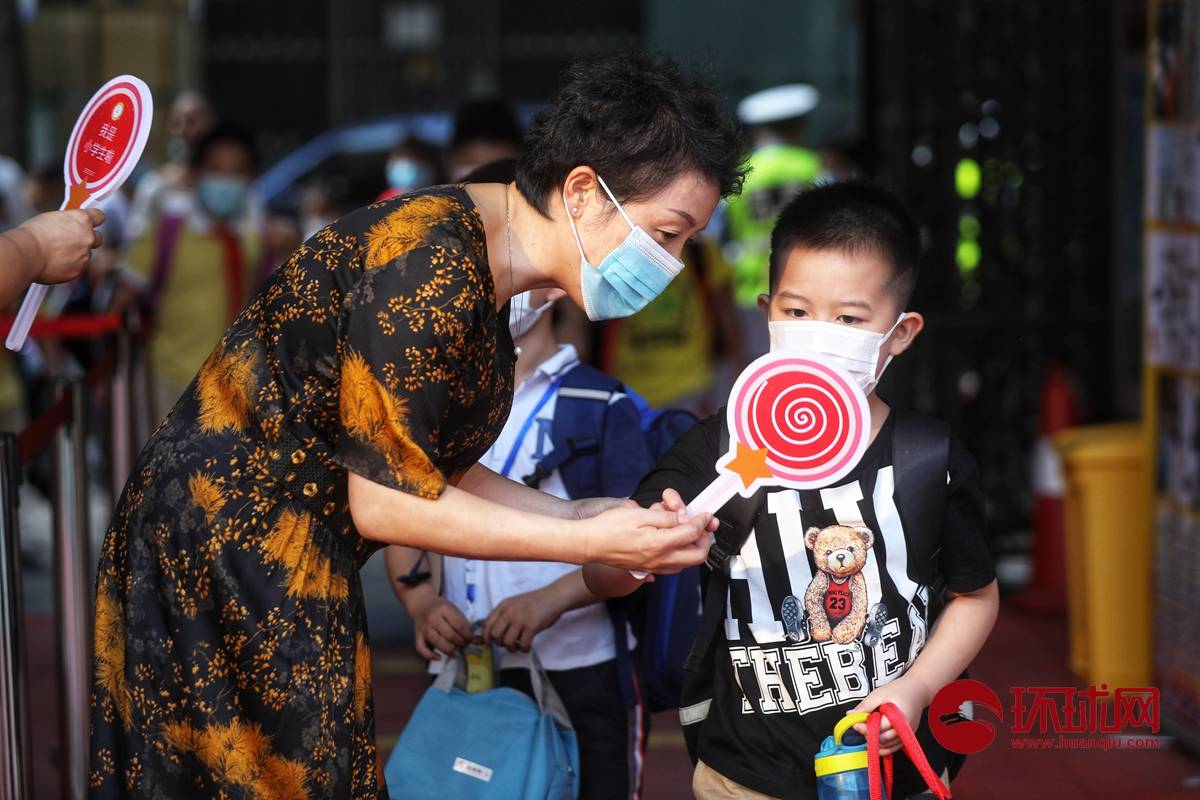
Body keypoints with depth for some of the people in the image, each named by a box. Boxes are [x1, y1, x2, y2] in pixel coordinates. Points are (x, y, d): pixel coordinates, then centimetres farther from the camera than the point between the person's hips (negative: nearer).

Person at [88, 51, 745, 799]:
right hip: (226, 560, -10)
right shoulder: (432, 267, -23)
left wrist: (584, 513, 0)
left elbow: (437, 470, 10)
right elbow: (387, 502, -21)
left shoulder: (484, 270, 7)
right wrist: (590, 545, -17)